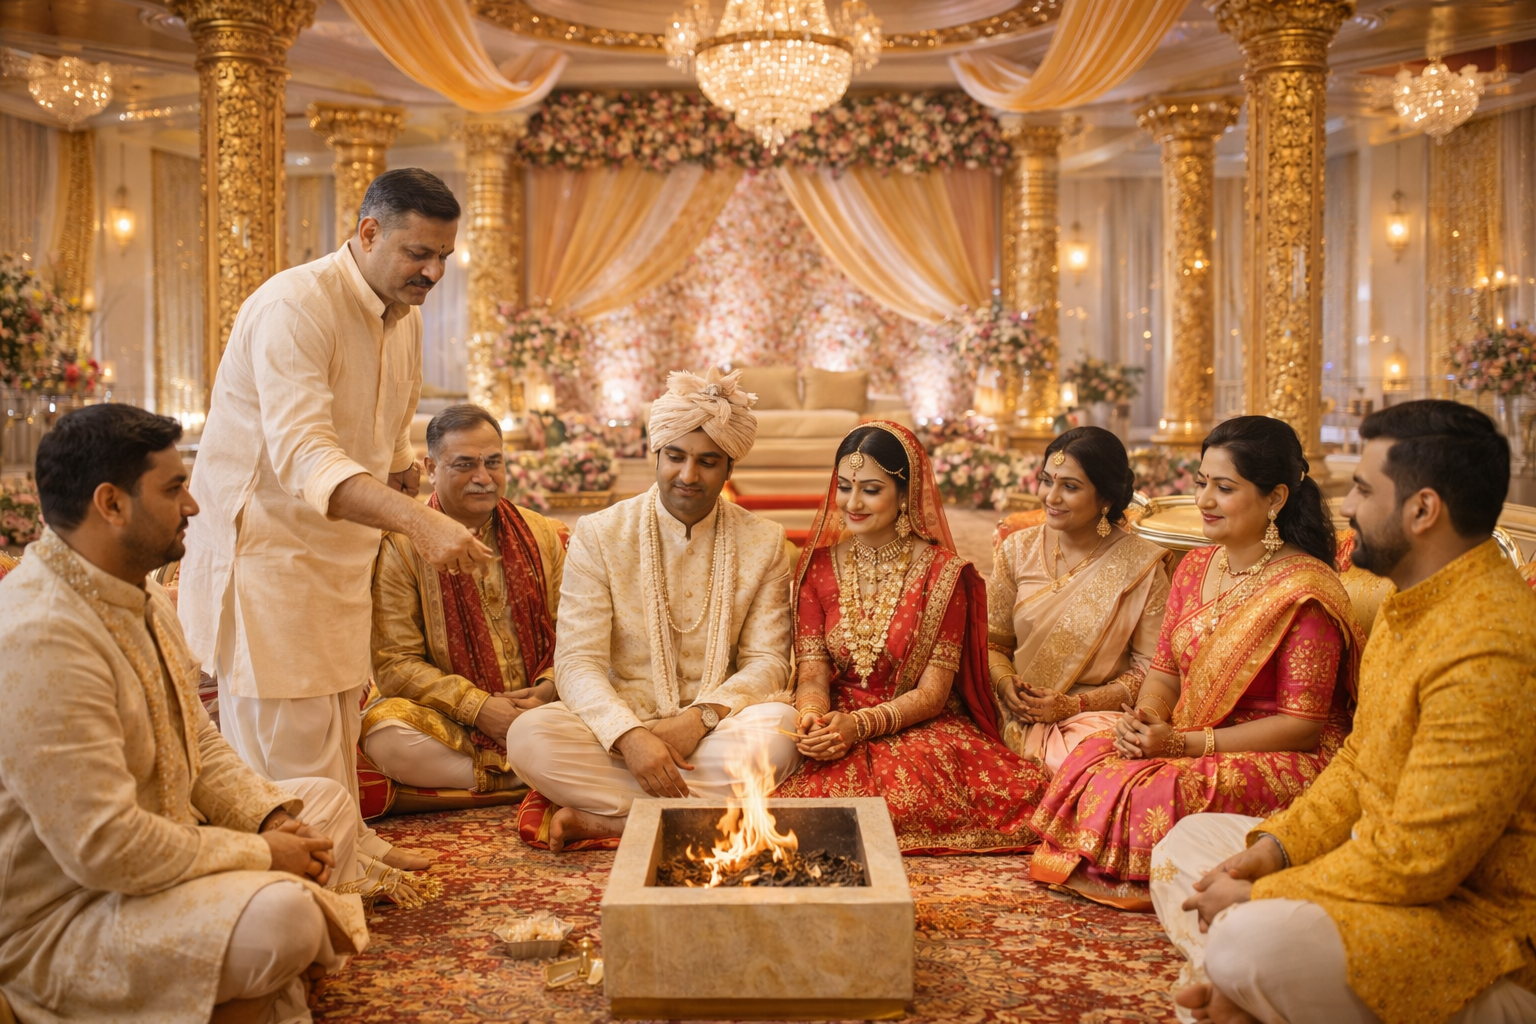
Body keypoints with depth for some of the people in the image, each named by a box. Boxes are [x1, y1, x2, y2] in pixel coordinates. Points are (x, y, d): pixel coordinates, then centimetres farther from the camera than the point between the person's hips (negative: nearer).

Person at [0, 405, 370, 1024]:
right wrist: (259, 855, -19)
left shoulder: (141, 600, 8)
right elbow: (105, 848, -31)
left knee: (327, 801, 11)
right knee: (280, 914, -31)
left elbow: (201, 747, 14)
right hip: (58, 919, -11)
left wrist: (272, 818, -3)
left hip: (156, 851, 11)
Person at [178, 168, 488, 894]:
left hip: (340, 555, 8)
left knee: (336, 736, 18)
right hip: (261, 550, -8)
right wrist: (418, 520, -46)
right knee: (285, 747, -4)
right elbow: (303, 456, -36)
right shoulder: (294, 306, -22)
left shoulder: (405, 317, 7)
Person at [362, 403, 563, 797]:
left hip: (541, 710, 2)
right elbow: (393, 662, -8)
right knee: (386, 736, -35)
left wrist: (547, 690, -12)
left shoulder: (542, 536, 10)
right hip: (446, 720, -2)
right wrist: (478, 706, -16)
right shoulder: (399, 546, -3)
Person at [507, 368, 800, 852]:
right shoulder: (598, 535, -1)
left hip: (718, 727, 1)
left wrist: (698, 718, -19)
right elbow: (577, 662, -8)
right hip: (619, 726, -1)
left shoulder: (763, 542, 4)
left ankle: (599, 818, -22)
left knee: (778, 727, -32)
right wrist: (630, 736, -27)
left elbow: (767, 661, 0)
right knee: (529, 735, -29)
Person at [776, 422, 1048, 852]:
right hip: (838, 731, 2)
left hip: (922, 730, -2)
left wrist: (859, 725, -24)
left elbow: (933, 693, -8)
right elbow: (813, 675, 1)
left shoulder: (943, 574, -4)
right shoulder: (818, 567, 6)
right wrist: (811, 717, -23)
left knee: (904, 790, -34)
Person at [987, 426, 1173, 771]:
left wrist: (1074, 705, -13)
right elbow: (992, 641, 11)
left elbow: (1150, 669, -3)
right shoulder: (1018, 550, 6)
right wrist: (1005, 684, -11)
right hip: (1023, 715, 1)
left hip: (1100, 714, -1)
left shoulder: (1141, 565, -4)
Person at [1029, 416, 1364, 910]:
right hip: (1187, 744, 7)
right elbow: (1165, 672, 13)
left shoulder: (1304, 589, -16)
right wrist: (1144, 719, -11)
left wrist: (1185, 743, -21)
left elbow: (1302, 725, -17)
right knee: (1091, 760, -19)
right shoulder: (1195, 567, 8)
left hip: (1287, 760, -7)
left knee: (1153, 793, -31)